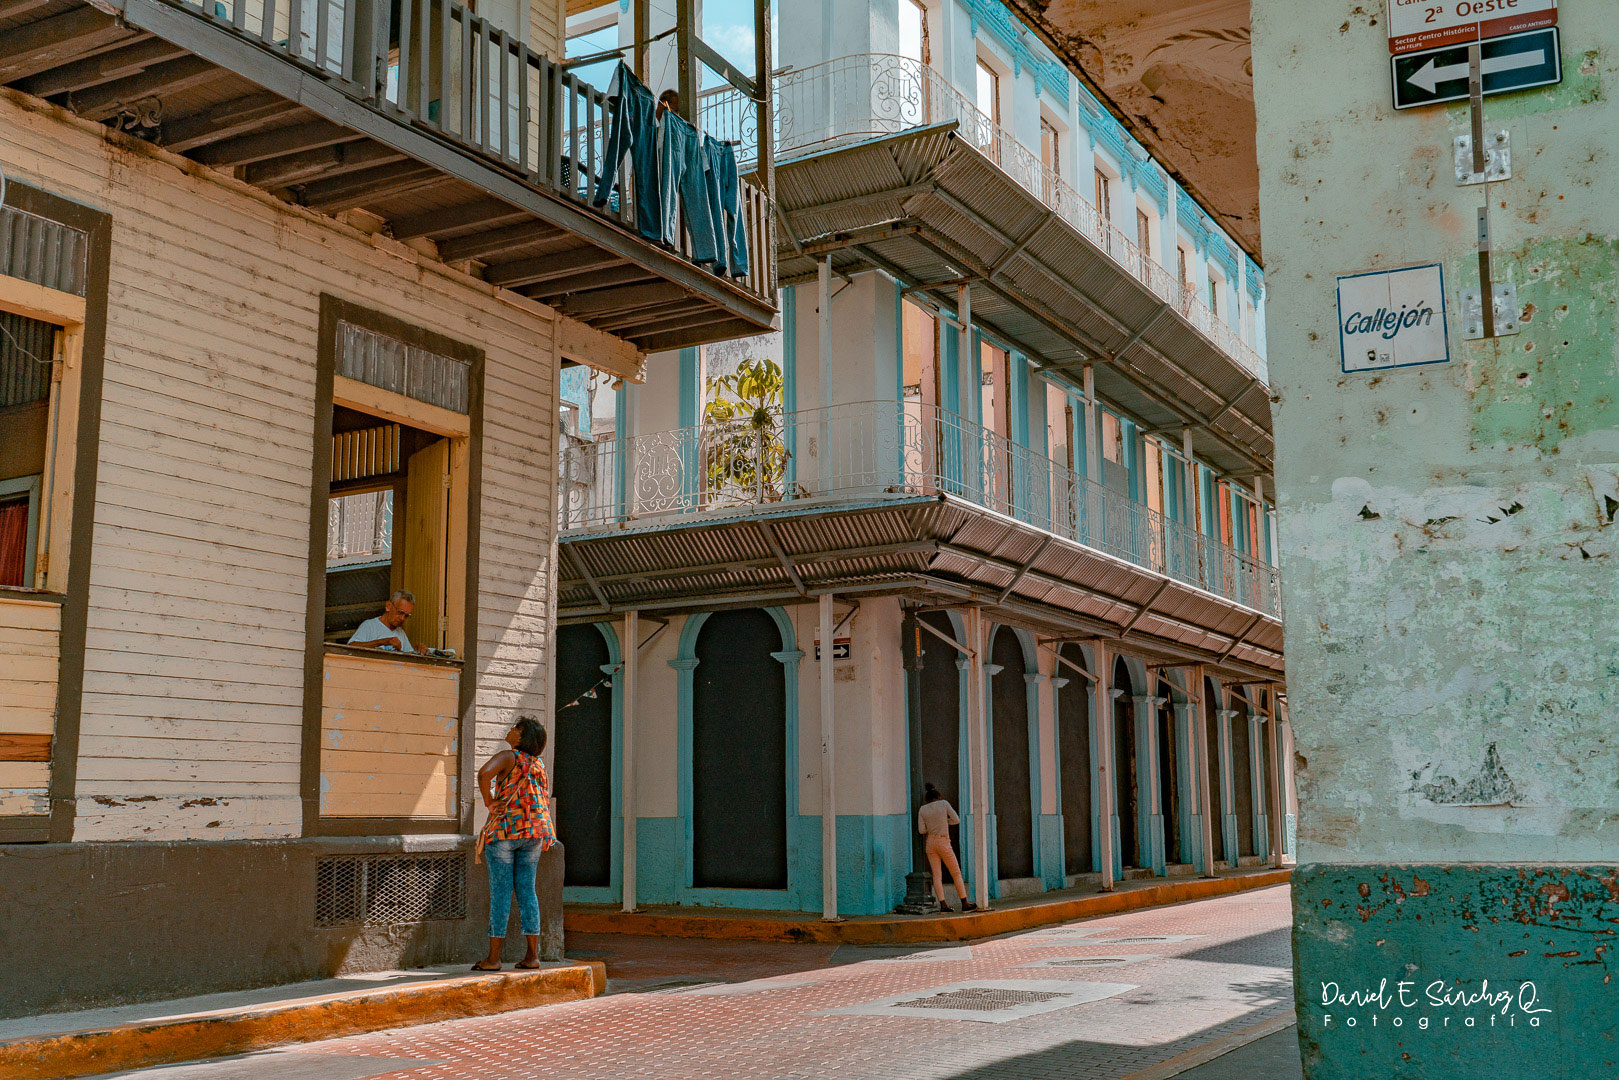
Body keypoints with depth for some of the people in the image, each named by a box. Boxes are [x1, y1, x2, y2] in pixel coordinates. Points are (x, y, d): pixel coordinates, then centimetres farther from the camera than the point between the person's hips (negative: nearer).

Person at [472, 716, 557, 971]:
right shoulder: (538, 764, 13)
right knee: (527, 890, 10)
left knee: (500, 892, -2)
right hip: (534, 832, 6)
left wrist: (489, 802, -15)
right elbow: (546, 799, 15)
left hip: (504, 828, -6)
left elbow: (484, 773, -27)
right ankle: (532, 955, 9)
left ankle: (493, 958, 0)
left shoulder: (509, 757, -7)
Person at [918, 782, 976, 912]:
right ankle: (965, 904, 1)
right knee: (956, 873, 3)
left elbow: (921, 830, 1)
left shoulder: (922, 810, 5)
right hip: (943, 843, -3)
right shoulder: (944, 803, -1)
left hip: (930, 843, 3)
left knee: (937, 875, 3)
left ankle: (943, 905, -7)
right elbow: (957, 820, 1)